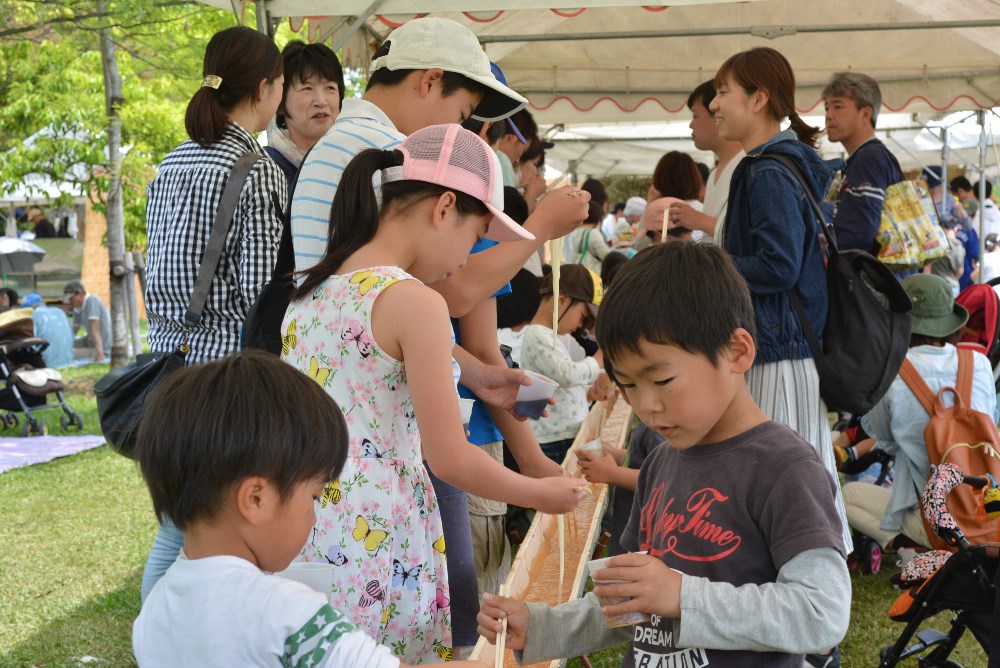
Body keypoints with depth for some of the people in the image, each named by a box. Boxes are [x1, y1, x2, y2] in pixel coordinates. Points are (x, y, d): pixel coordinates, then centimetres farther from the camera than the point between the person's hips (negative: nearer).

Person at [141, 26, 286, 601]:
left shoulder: (171, 165, 10)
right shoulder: (259, 171, -12)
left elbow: (161, 270, 15)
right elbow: (259, 290, -14)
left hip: (171, 359, 8)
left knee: (174, 532, 16)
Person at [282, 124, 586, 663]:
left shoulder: (311, 292, 8)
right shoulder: (414, 302, -15)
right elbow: (450, 459, -13)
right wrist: (541, 494, 1)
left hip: (302, 537, 7)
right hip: (376, 547, -7)